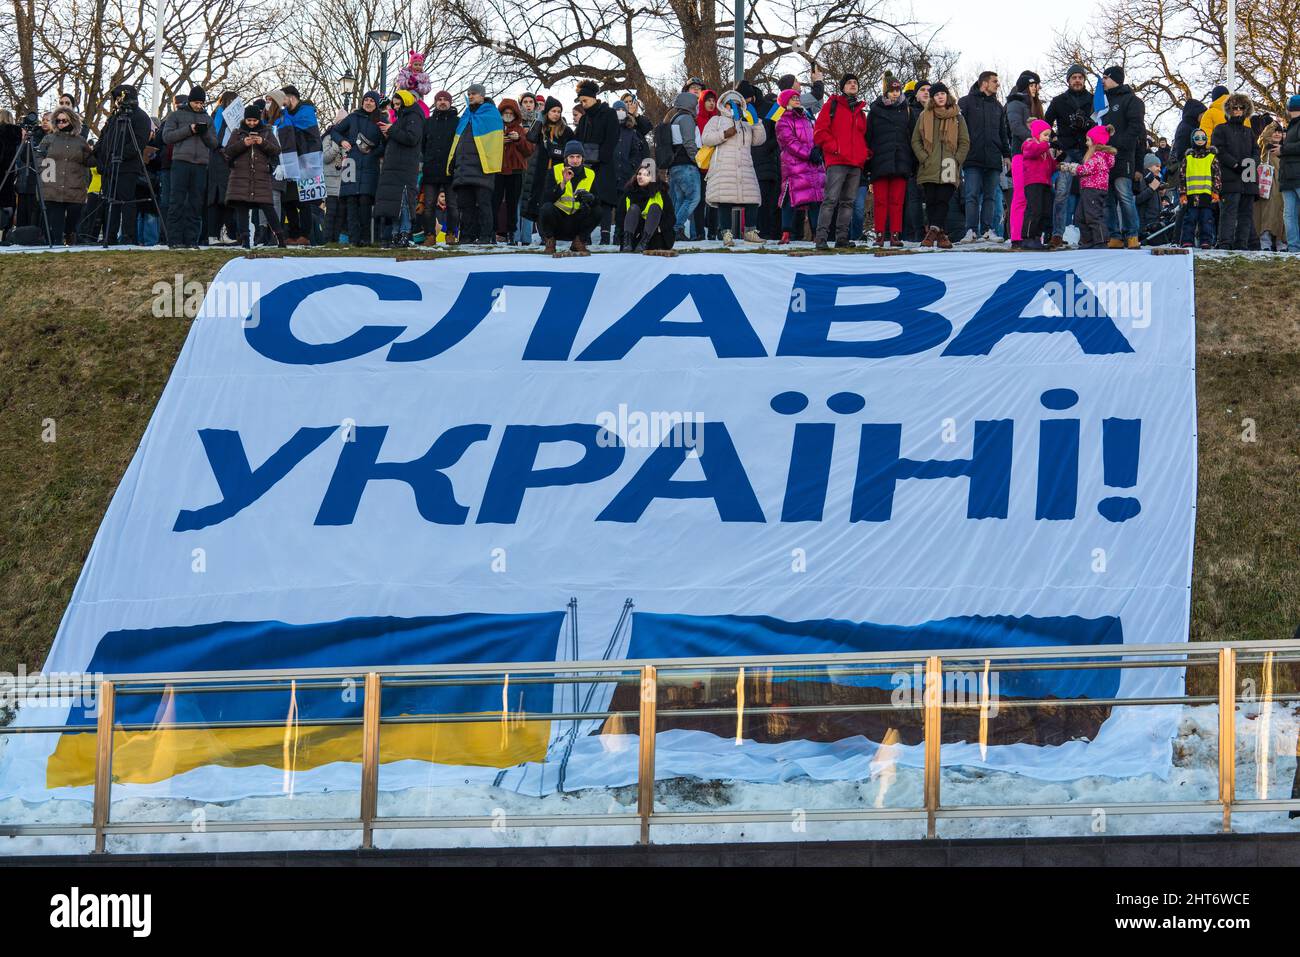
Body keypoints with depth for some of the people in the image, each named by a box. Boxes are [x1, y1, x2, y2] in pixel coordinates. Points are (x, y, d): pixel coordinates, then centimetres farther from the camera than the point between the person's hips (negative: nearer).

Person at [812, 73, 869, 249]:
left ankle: (842, 237, 9)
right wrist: (834, 147, -10)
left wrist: (864, 153, 10)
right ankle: (821, 237, -17)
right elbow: (819, 131, -1)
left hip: (856, 163, 6)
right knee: (831, 199, -14)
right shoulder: (833, 105, 5)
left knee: (848, 201, 6)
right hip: (837, 162, -6)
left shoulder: (860, 110, 22)